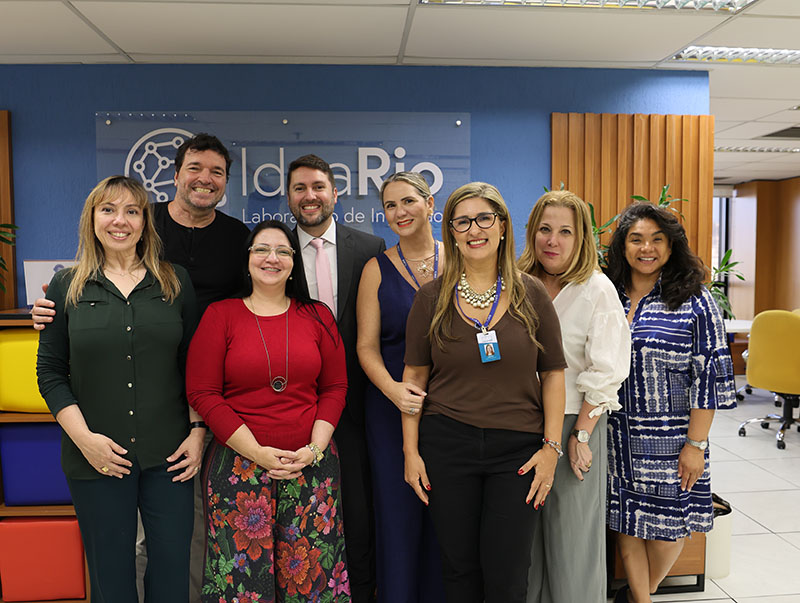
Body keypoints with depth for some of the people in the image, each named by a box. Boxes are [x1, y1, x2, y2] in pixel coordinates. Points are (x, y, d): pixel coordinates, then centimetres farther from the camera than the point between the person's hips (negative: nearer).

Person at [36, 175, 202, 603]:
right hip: (97, 457, 0)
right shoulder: (66, 287, 2)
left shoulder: (176, 282, 4)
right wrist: (84, 438, -10)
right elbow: (50, 373, 2)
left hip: (168, 455, 1)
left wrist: (198, 432, -2)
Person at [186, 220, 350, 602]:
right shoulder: (220, 315, 1)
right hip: (238, 464, -1)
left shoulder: (318, 316, 7)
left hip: (311, 466, 2)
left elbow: (335, 387, 7)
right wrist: (257, 453, -11)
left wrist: (315, 448, -6)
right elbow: (202, 393, -5)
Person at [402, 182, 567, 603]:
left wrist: (551, 447, -3)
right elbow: (414, 375, 3)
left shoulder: (531, 295, 1)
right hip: (447, 445, 1)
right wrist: (410, 450, 0)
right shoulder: (432, 298, 0)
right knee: (459, 568, 12)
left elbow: (553, 373, 3)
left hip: (517, 447, 0)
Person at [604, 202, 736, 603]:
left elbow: (710, 374, -7)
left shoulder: (694, 301, -5)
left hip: (670, 436, -2)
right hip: (616, 435, 3)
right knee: (626, 524, 11)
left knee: (667, 524, 9)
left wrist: (696, 443, -11)